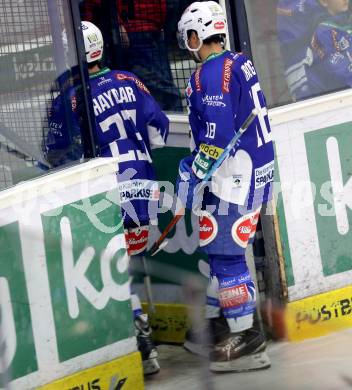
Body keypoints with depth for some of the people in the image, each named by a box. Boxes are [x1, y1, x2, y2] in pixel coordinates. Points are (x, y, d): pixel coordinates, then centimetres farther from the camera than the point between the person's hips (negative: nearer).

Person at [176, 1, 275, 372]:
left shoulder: (210, 72, -16)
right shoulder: (239, 64, 13)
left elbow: (217, 135, -24)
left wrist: (193, 174, -16)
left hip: (233, 177, -10)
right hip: (254, 171, 10)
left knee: (225, 254, -6)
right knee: (217, 248, 19)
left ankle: (246, 340, -4)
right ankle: (214, 324, 29)